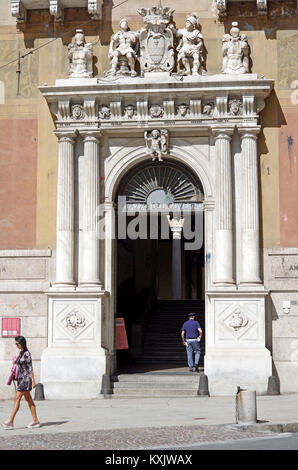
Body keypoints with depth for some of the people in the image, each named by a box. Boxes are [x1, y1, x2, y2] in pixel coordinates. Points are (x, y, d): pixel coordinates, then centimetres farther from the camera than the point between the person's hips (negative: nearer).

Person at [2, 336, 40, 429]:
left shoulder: (27, 354, -13)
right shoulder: (21, 353, 14)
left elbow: (30, 368, -16)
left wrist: (33, 381, -18)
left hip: (25, 378, -9)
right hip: (21, 378, 9)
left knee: (17, 399, -11)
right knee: (29, 400, 9)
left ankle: (10, 422, -12)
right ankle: (35, 421, 11)